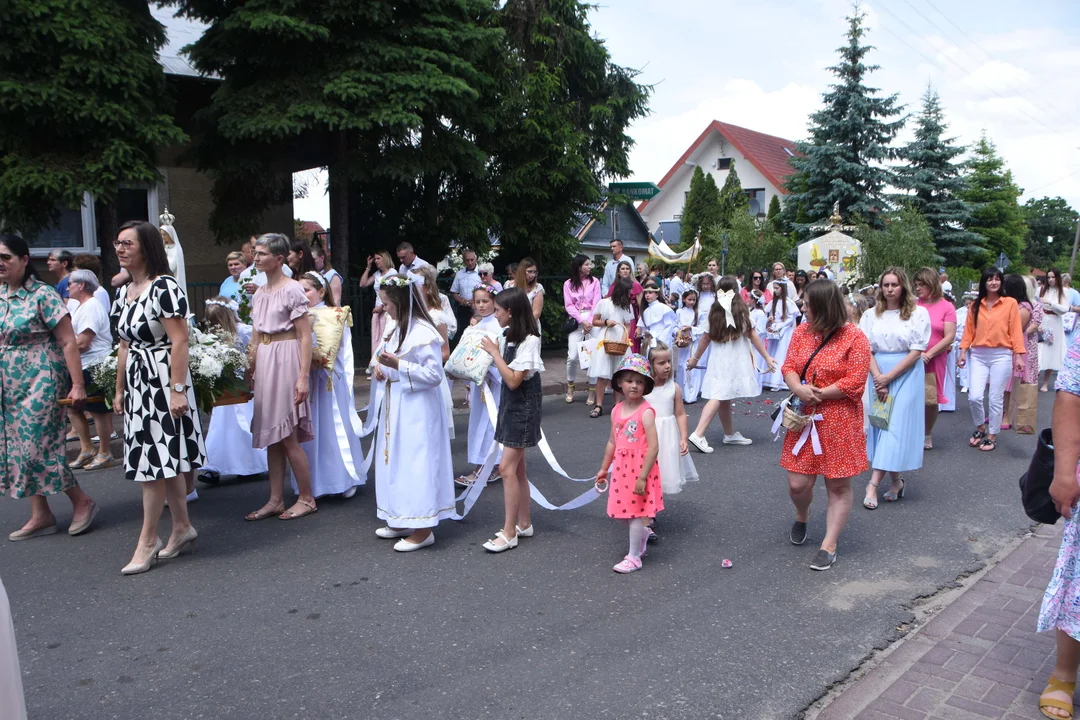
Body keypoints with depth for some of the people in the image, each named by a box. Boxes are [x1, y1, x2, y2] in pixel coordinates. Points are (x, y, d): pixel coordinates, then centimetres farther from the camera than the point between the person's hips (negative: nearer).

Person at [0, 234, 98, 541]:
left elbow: (68, 342, -13)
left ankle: (82, 501, 8)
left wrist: (77, 384, -18)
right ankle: (41, 516, 17)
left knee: (36, 447, -8)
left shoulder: (42, 295, -10)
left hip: (40, 383, -7)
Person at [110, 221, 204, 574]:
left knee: (155, 459, -3)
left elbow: (179, 341, -18)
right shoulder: (123, 292, 13)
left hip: (162, 381, -8)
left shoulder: (164, 287, -13)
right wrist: (120, 390, 18)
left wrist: (177, 389, -21)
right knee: (166, 459, 13)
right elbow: (125, 346, 17)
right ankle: (182, 528, 23)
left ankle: (148, 541, 6)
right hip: (136, 383, 8)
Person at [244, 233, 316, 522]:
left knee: (288, 436, -3)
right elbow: (255, 337, 17)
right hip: (263, 363, 8)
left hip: (285, 360, -8)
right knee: (270, 435, 10)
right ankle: (276, 500, 18)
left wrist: (303, 377, -19)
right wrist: (249, 369, 13)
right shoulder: (259, 293, 13)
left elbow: (305, 336, -13)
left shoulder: (292, 289, -9)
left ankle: (306, 499, 10)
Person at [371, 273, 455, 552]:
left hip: (417, 408, -10)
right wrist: (383, 370, 4)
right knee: (396, 462, 15)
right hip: (396, 404, 10)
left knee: (415, 463, -4)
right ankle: (402, 520, 28)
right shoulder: (399, 328, 11)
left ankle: (423, 529, 5)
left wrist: (398, 365, -23)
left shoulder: (423, 333, -19)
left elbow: (434, 375, -20)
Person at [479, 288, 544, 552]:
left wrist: (494, 352, -18)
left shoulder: (529, 340, -18)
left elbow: (513, 380, -22)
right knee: (517, 468, 14)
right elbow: (509, 377, 5)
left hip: (523, 406, -9)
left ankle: (509, 533, -2)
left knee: (507, 468, -9)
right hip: (511, 404, 9)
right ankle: (524, 523, 25)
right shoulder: (513, 336, 7)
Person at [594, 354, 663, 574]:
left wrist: (642, 477, -21)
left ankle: (634, 557, 16)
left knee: (635, 513, 2)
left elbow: (653, 447, -20)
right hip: (622, 469, 6)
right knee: (628, 511, 14)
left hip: (640, 470, -6)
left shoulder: (646, 412, -16)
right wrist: (604, 469, 19)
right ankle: (642, 534, 43)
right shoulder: (617, 411, 5)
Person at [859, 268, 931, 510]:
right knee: (881, 425, 5)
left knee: (895, 425, -8)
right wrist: (877, 377, -13)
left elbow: (917, 351, -8)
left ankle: (873, 484, -10)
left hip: (906, 375, -4)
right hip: (878, 374, 4)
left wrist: (889, 377, -13)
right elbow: (866, 350, 2)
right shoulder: (871, 314, 7)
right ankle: (896, 480, 19)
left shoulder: (918, 313, -3)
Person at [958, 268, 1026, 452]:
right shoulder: (975, 305, 7)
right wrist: (963, 352, -2)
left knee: (996, 399, 2)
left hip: (1001, 356, -2)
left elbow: (1015, 331, -3)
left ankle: (992, 437, 17)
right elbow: (969, 330, 6)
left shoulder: (1010, 303, -1)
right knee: (974, 397, -5)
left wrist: (1019, 356, -7)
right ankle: (980, 428, 21)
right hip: (978, 355, 2)